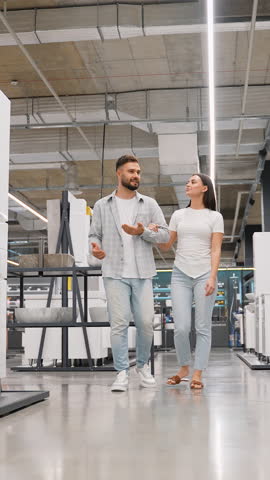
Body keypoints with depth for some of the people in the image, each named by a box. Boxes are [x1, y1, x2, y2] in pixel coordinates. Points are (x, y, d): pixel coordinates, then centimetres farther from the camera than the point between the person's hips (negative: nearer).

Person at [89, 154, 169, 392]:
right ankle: (122, 373, 2)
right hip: (115, 274, -1)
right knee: (119, 323, -5)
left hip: (142, 274, 1)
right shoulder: (102, 206, 9)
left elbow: (165, 235, 5)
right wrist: (95, 247, -13)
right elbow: (95, 234, 9)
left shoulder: (150, 204, 9)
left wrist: (143, 232, -12)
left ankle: (143, 365, 23)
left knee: (145, 322, 1)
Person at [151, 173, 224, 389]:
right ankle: (184, 368, 15)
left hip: (204, 275, -2)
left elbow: (215, 250, 0)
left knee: (203, 327, -2)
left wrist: (212, 278, -11)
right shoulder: (178, 215, 14)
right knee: (181, 327, -5)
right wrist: (154, 234, -5)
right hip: (181, 275, 2)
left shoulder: (215, 217, 6)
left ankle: (197, 375, 2)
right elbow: (166, 245, 15)